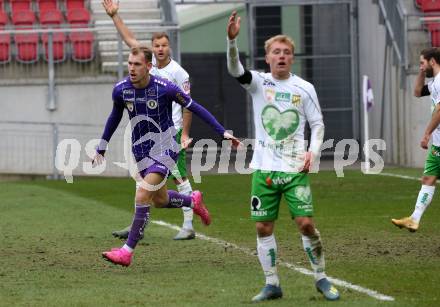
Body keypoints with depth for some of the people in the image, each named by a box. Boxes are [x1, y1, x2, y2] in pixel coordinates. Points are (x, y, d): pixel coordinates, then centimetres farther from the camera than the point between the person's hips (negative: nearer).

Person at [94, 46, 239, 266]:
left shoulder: (165, 88, -19)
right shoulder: (121, 90, -7)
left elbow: (195, 108, -8)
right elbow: (115, 117, 13)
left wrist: (223, 132, -9)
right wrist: (101, 148, 19)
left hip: (165, 149, -6)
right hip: (140, 150, 6)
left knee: (142, 197, -18)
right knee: (160, 200, 16)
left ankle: (127, 252, -13)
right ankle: (194, 201, 48)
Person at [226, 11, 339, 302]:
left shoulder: (304, 89, 3)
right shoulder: (259, 82, 1)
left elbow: (317, 124, 10)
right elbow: (235, 69, -18)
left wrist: (313, 151, -8)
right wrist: (232, 40, -36)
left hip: (295, 169, -1)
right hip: (264, 168, 1)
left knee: (306, 223, -8)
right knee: (263, 227, 2)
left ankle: (321, 278, 9)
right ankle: (272, 284, 13)